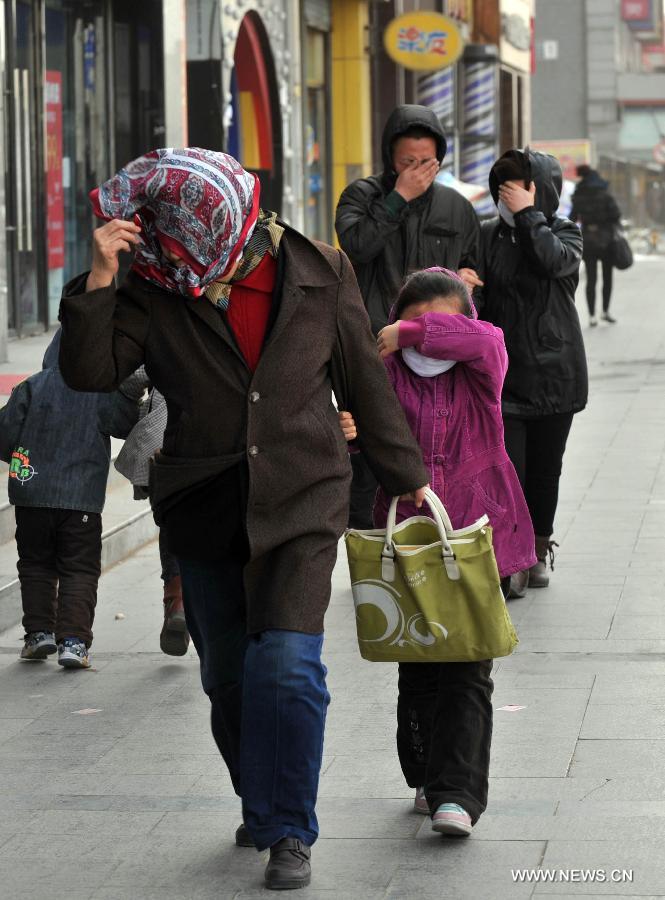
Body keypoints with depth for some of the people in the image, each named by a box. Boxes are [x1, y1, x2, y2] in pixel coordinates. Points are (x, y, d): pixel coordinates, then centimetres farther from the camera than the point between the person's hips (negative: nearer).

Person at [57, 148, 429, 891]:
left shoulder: (318, 277, -4)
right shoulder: (154, 296, -4)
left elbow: (364, 381, 6)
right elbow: (89, 370, -14)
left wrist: (408, 479, 12)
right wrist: (98, 277, -25)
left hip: (300, 505, -2)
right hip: (205, 514, 2)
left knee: (287, 665, -16)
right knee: (229, 677, 12)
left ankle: (289, 834, -5)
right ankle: (262, 807, 36)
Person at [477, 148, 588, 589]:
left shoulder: (566, 233, 2)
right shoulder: (488, 236, 4)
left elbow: (554, 260, -22)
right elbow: (475, 300, 6)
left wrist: (527, 213, -14)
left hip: (553, 374, 0)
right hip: (501, 374, 0)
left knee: (545, 467, 10)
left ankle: (539, 550, 26)